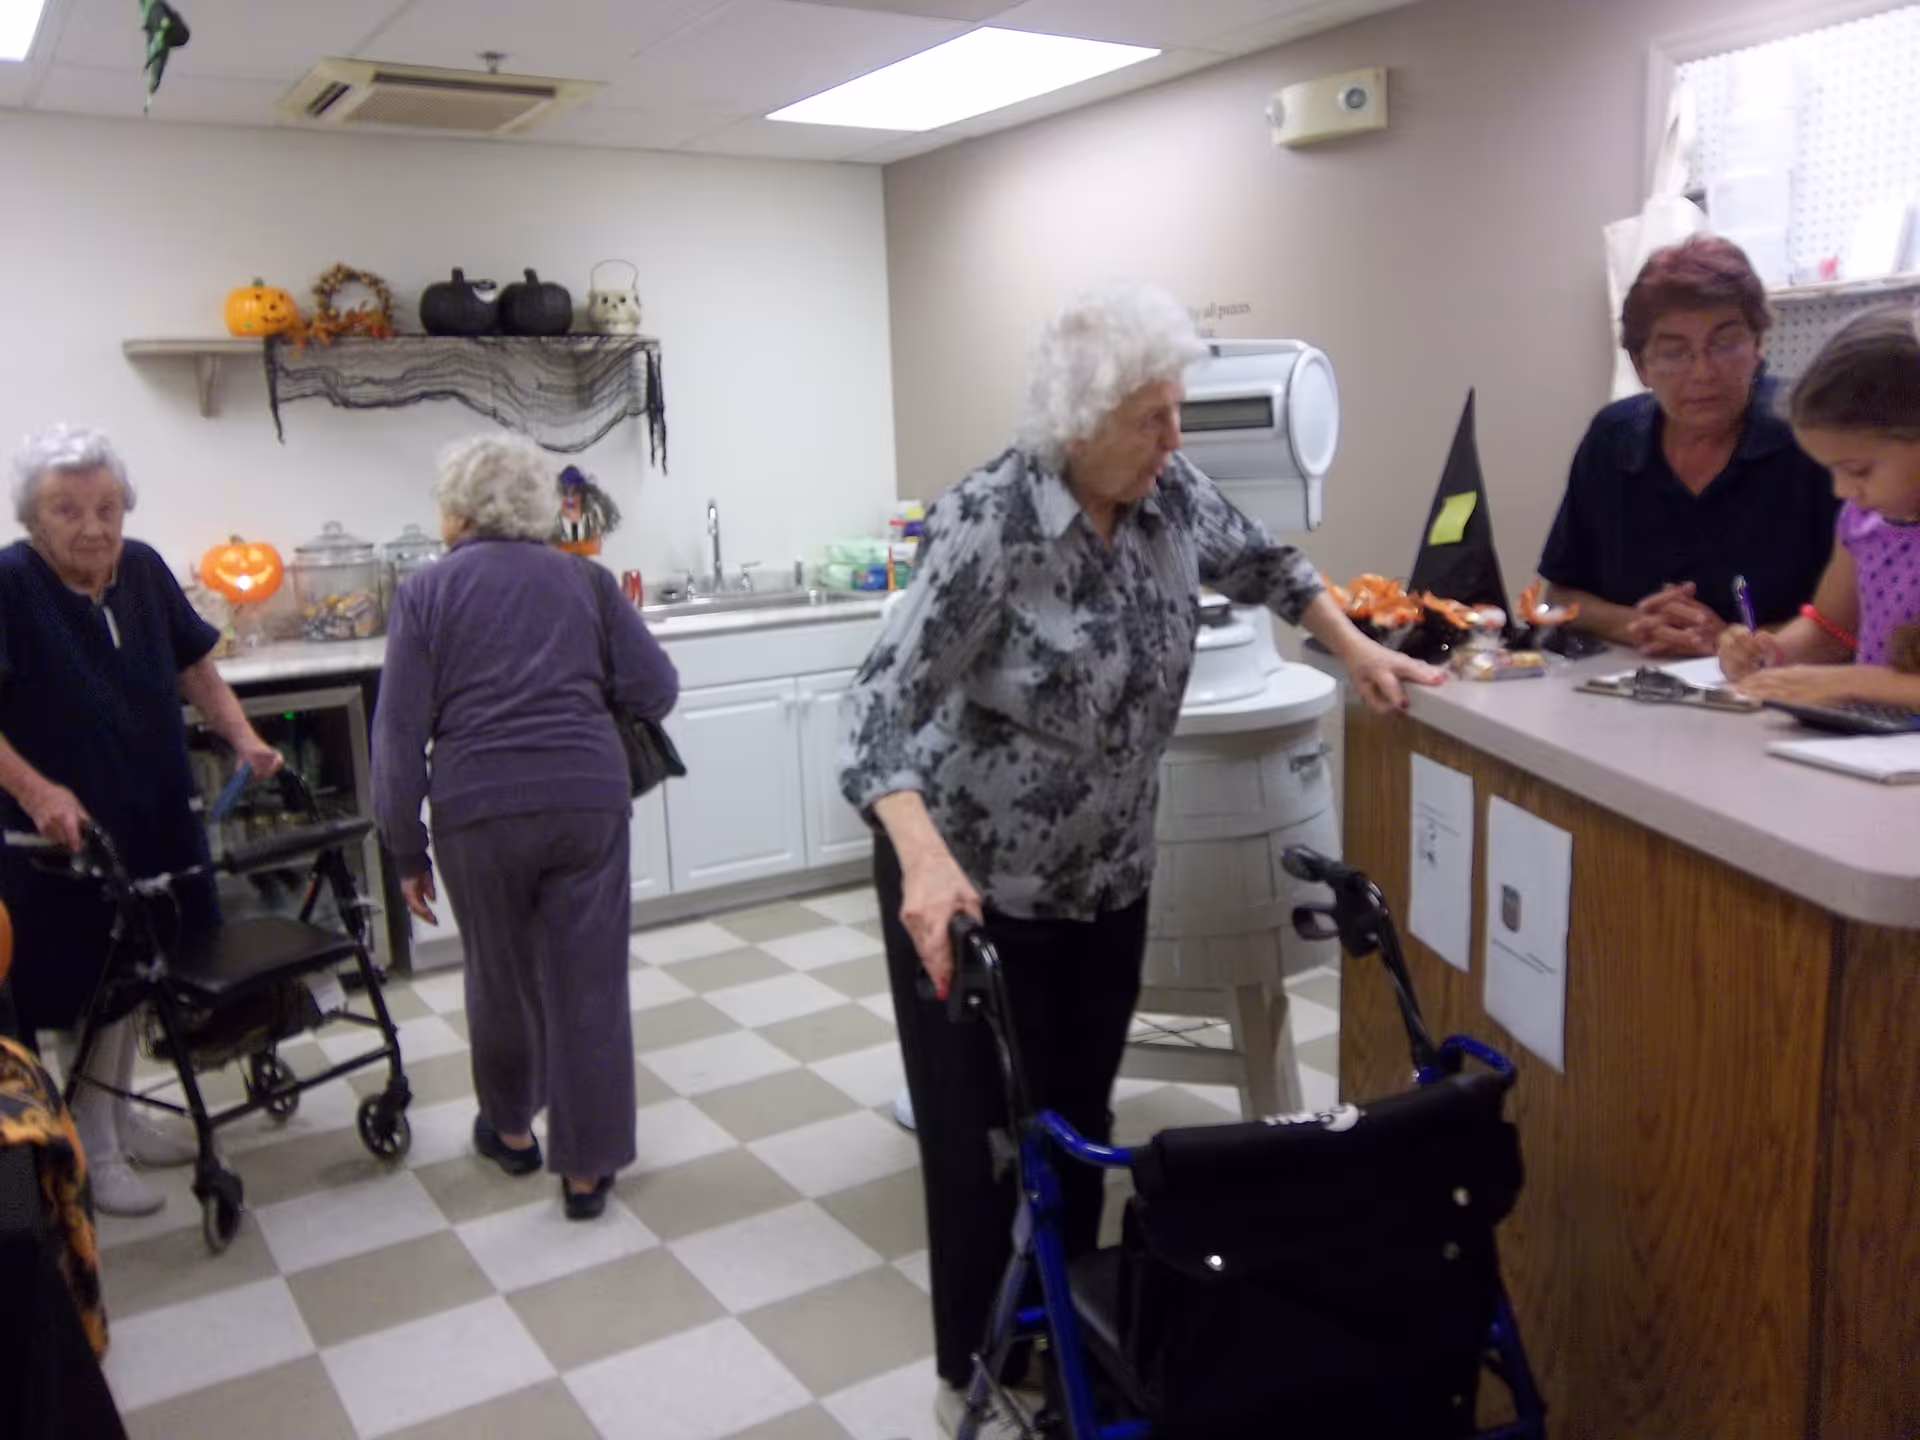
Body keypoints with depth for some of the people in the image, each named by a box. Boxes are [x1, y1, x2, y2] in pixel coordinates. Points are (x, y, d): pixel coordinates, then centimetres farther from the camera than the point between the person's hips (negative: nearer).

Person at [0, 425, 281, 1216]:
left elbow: (194, 667, 10)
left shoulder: (143, 569, -2)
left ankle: (118, 1111, 37)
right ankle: (87, 1147, 22)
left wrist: (244, 740, -2)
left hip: (154, 819, 6)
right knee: (77, 985, 5)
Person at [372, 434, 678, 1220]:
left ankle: (511, 1129, 39)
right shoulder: (585, 580, 9)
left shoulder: (425, 592, 4)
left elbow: (400, 733, -1)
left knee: (500, 977, 19)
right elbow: (656, 689, 6)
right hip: (587, 801, 1)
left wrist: (407, 851, 5)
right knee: (588, 984, 7)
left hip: (479, 811, 0)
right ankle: (586, 1168, 15)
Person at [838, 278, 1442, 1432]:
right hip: (972, 878, -5)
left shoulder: (1173, 494, -5)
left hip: (1108, 874, 6)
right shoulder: (990, 524, -24)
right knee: (984, 1132, 5)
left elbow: (1261, 564, 17)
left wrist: (1358, 650, 10)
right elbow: (887, 702, -30)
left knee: (1081, 1118, 15)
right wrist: (924, 861, -45)